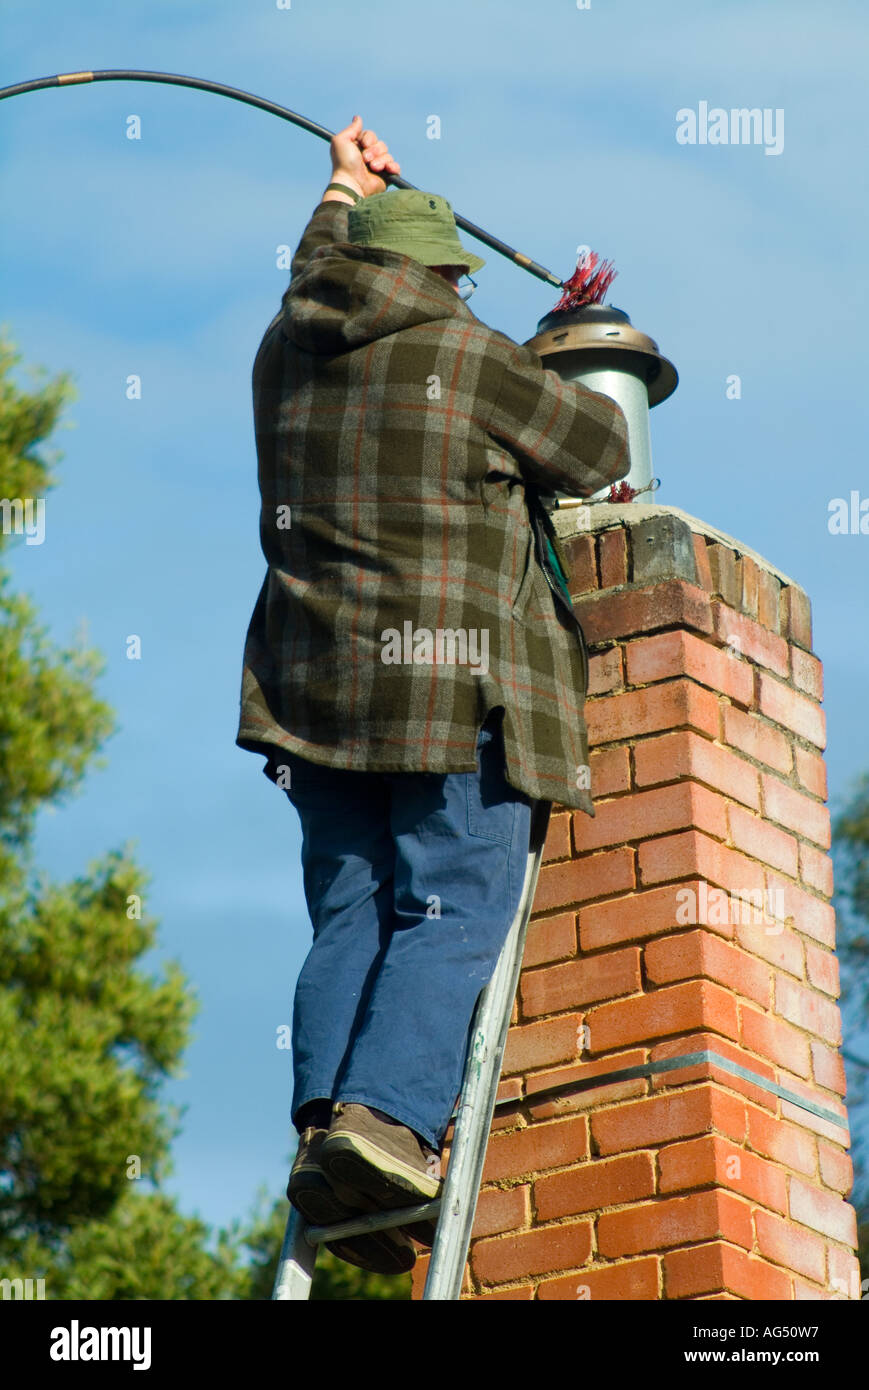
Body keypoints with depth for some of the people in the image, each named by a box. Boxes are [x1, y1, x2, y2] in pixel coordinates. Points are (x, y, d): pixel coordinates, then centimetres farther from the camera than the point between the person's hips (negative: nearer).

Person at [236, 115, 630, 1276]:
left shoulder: (287, 355, 13)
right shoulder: (470, 359, -4)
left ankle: (322, 1117, -14)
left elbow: (317, 281, 37)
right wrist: (560, 395, 27)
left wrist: (346, 189, 53)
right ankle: (388, 1114, -27)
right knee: (452, 911, -9)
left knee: (351, 914, 4)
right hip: (457, 691, -5)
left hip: (315, 686, 6)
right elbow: (602, 453, 6)